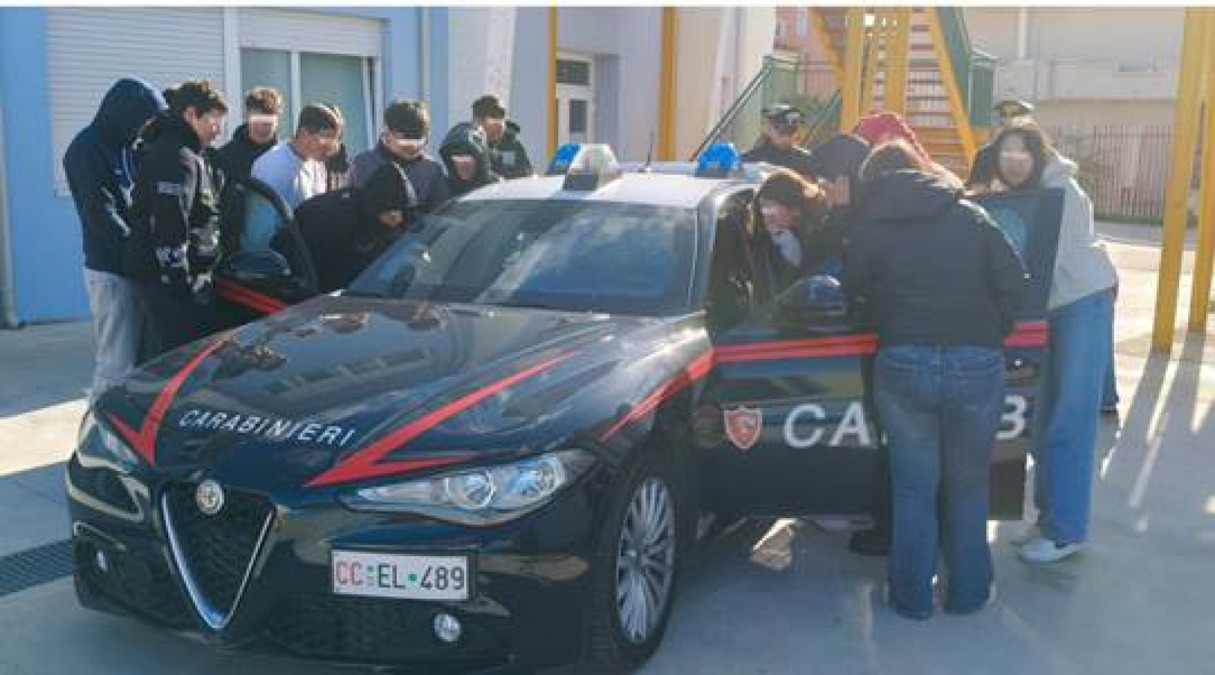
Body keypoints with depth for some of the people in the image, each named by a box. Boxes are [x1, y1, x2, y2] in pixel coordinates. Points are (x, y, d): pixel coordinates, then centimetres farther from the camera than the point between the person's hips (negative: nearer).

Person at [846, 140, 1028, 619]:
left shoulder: (869, 229, 8)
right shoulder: (971, 217, 10)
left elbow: (857, 300, 8)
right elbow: (1014, 282, 4)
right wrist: (991, 336, 15)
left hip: (903, 363, -1)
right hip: (977, 363, 1)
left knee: (913, 487, 13)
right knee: (969, 483, 18)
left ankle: (912, 596, 21)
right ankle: (968, 592, 27)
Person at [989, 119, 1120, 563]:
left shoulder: (1060, 191, -16)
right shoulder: (1017, 193, 9)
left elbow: (1049, 260, -23)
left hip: (1083, 303, -8)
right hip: (1049, 307, 8)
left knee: (1070, 422, -5)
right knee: (1045, 417, 12)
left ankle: (1068, 531, 3)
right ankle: (1049, 515, 23)